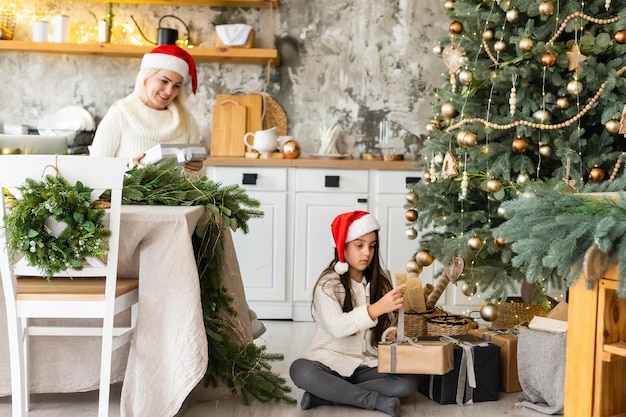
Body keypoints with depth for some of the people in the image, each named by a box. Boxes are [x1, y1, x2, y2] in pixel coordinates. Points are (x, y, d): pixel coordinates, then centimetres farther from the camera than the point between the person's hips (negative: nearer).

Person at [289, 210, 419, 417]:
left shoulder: (380, 282, 7)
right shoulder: (328, 284, -9)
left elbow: (384, 328, 10)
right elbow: (336, 327, -27)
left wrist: (392, 335, -15)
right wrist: (377, 308, -39)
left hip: (368, 366, 4)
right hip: (331, 362, -4)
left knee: (408, 383, -25)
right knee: (300, 370, -36)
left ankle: (326, 395, -19)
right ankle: (377, 400, -27)